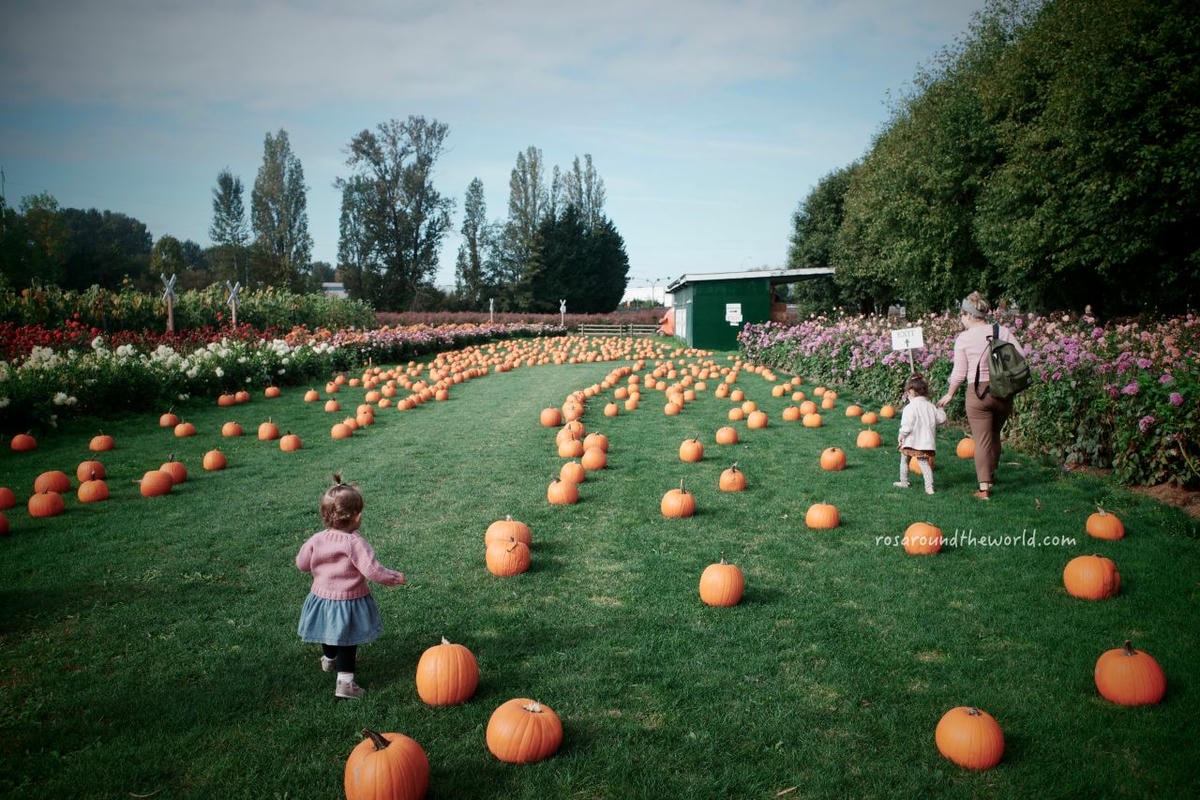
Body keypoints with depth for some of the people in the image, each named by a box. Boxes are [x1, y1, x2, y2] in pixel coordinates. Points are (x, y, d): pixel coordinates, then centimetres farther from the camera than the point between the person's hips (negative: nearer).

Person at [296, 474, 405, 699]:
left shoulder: (316, 540, -11)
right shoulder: (355, 543, -27)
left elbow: (301, 564, 1)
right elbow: (371, 570, -29)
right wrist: (394, 578, -15)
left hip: (322, 596, 6)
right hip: (349, 601, -6)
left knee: (329, 632, 30)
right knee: (347, 643, 8)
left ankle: (329, 660, 56)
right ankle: (345, 681, 7)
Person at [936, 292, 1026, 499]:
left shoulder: (964, 338, -6)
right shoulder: (1003, 331, 1)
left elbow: (959, 373, -4)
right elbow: (1021, 357, -4)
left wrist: (950, 394, 10)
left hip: (978, 392, -4)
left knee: (982, 440, 2)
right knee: (994, 435, 23)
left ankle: (984, 488, -1)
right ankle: (991, 476, 38)